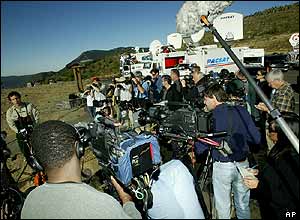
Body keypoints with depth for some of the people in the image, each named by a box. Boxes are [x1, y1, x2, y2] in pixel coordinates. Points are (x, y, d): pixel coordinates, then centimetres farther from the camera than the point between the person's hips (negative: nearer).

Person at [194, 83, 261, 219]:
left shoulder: (212, 117, -15)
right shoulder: (241, 111, -3)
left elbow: (200, 148, -16)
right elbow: (256, 138, 1)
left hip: (222, 167, -4)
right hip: (243, 164, 5)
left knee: (223, 207, 16)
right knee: (243, 205, 23)